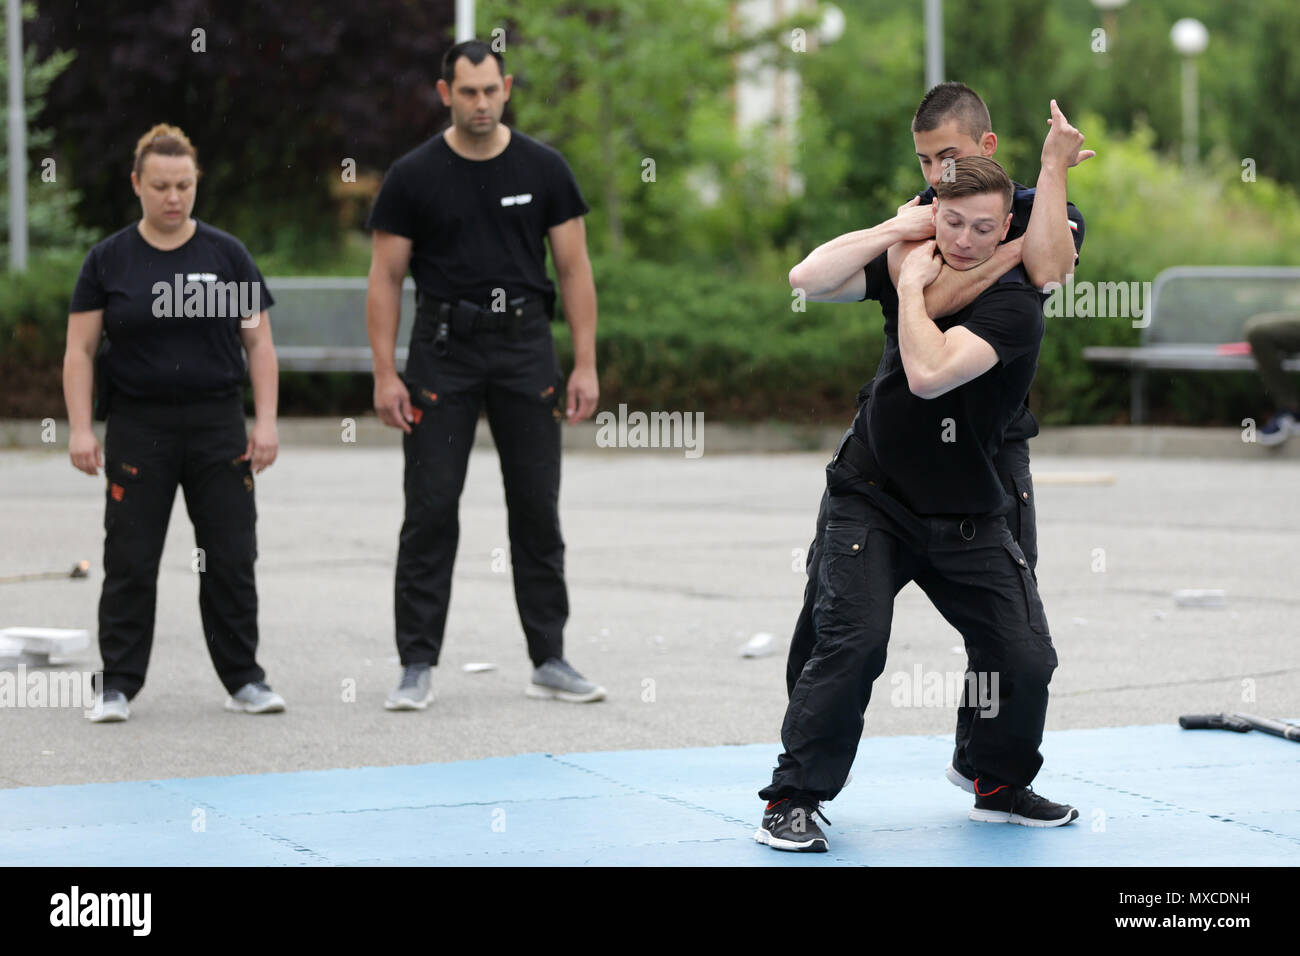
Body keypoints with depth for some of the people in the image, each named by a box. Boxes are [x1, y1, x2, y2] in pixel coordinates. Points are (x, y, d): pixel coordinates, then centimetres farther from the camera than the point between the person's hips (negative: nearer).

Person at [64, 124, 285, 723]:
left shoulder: (226, 255, 5)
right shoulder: (109, 261, 2)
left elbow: (259, 343, 6)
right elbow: (80, 351, 2)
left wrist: (266, 421, -3)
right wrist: (80, 428, -7)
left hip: (218, 426, 1)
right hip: (139, 427, -1)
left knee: (231, 558, 2)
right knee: (130, 561, 0)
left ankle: (244, 679, 12)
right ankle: (117, 685, 7)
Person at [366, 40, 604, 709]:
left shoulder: (542, 170, 2)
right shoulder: (414, 177, -3)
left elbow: (574, 268, 4)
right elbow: (386, 278, -1)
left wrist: (585, 365, -3)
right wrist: (385, 375, -8)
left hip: (525, 350, 2)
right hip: (443, 350, -2)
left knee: (538, 511, 5)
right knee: (430, 511, -3)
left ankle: (550, 661, 13)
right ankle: (418, 667, 2)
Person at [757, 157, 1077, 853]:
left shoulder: (1013, 304, -16)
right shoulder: (913, 260, -1)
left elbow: (930, 373, -30)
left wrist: (912, 287, -20)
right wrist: (894, 231, -15)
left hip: (966, 519, 0)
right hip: (870, 499, 1)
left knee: (1026, 657, -2)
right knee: (854, 637, -20)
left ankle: (1002, 786, 25)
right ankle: (792, 798, -11)